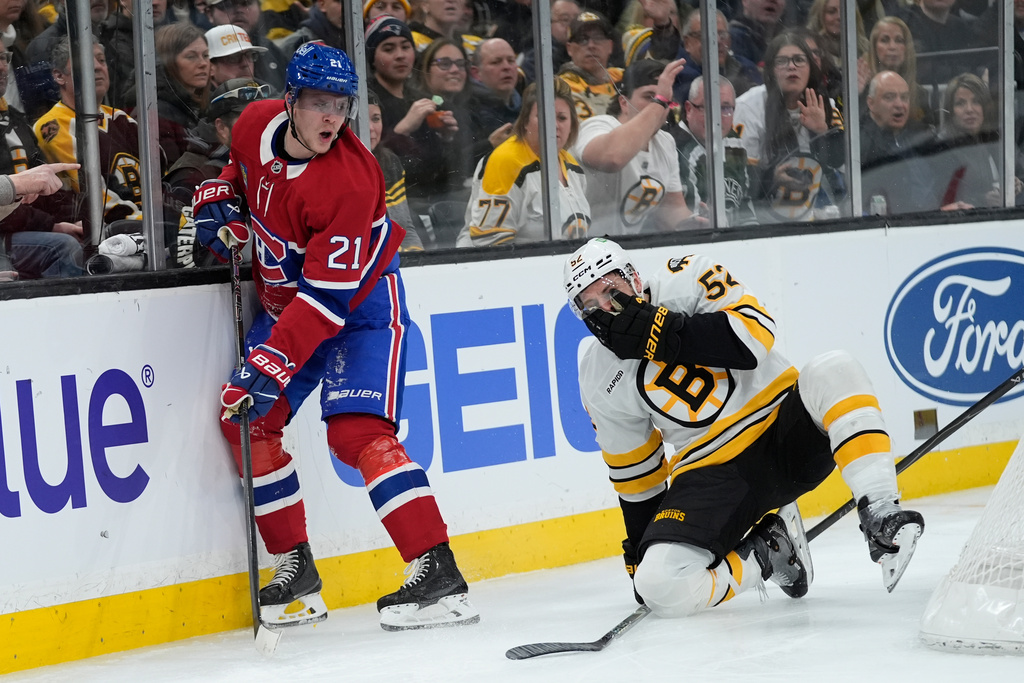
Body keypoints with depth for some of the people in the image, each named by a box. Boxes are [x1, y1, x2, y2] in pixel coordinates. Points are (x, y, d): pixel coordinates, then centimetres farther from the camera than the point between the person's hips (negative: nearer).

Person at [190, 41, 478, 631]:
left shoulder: (350, 180, -31)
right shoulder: (256, 125, -10)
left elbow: (327, 297, -32)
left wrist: (270, 366, -35)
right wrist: (220, 201, 0)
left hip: (361, 302, -8)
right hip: (286, 300, 8)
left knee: (355, 431, -22)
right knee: (248, 420, 1)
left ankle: (441, 576, -25)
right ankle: (297, 572, 12)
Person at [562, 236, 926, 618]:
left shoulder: (684, 279, -6)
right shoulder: (598, 382, 4)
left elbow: (756, 331, -21)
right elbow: (634, 471, 15)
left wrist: (666, 334, -25)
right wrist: (641, 549, 17)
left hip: (784, 426, -2)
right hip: (711, 473, 2)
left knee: (832, 372, -33)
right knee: (660, 586, -23)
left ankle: (880, 518, -32)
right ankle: (762, 554, 4)